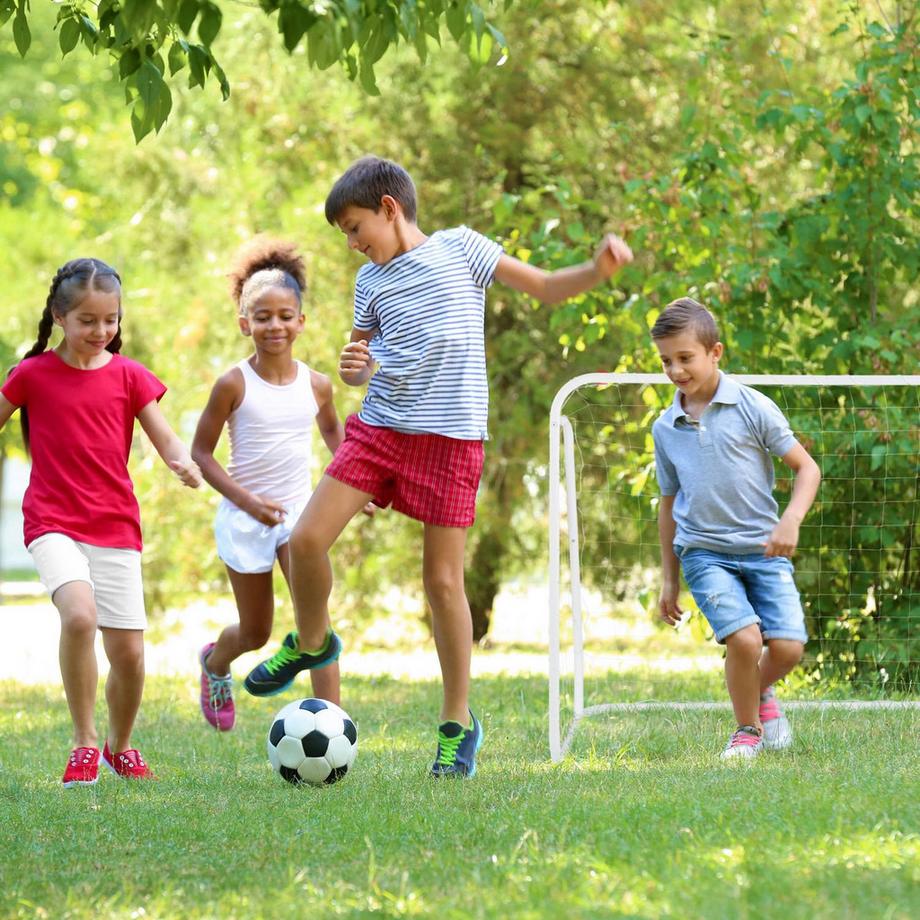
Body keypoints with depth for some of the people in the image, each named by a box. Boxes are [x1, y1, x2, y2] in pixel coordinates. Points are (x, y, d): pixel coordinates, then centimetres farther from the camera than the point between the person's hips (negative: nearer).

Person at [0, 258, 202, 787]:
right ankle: (84, 743, -16)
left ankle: (120, 747, 28)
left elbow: (166, 440, 0)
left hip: (116, 528, 3)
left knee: (129, 652, 0)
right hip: (53, 522, -3)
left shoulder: (128, 376, 5)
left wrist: (184, 464, -22)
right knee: (79, 615, -29)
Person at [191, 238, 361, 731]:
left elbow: (332, 430, 21)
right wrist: (246, 499, -18)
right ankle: (215, 662, 47)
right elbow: (200, 452, -7)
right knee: (256, 633, 11)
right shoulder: (234, 384, -12)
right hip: (245, 519, -2)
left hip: (298, 512, 2)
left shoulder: (315, 385, -1)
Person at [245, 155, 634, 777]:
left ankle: (459, 723, 9)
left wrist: (597, 271, -13)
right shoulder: (371, 281, 13)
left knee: (443, 579, -2)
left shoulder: (460, 248, 2)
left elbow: (546, 287, 6)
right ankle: (312, 642, 23)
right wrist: (355, 368, -3)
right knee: (307, 539, -7)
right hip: (378, 428, 4)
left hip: (450, 435, -4)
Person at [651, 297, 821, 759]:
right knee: (744, 638, -21)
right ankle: (747, 729, 4)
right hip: (703, 552, 1)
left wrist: (791, 521, -16)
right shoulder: (665, 429, 6)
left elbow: (806, 467, 1)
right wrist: (669, 578, 20)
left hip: (763, 548, -1)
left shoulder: (753, 408, -3)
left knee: (787, 646, -13)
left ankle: (761, 692, 23)